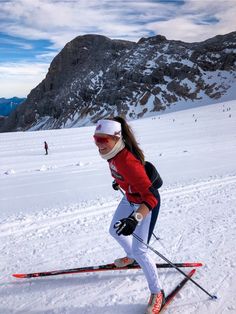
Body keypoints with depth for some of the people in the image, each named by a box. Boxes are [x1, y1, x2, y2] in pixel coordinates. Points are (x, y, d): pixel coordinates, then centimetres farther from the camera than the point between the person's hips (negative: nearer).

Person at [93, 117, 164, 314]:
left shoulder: (127, 161, -38)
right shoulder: (113, 153, -12)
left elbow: (151, 196, -40)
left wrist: (135, 219, -51)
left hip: (147, 203, -9)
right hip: (130, 199, 9)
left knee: (139, 250, -6)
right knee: (115, 231, 23)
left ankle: (157, 293, 18)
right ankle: (131, 257, 54)